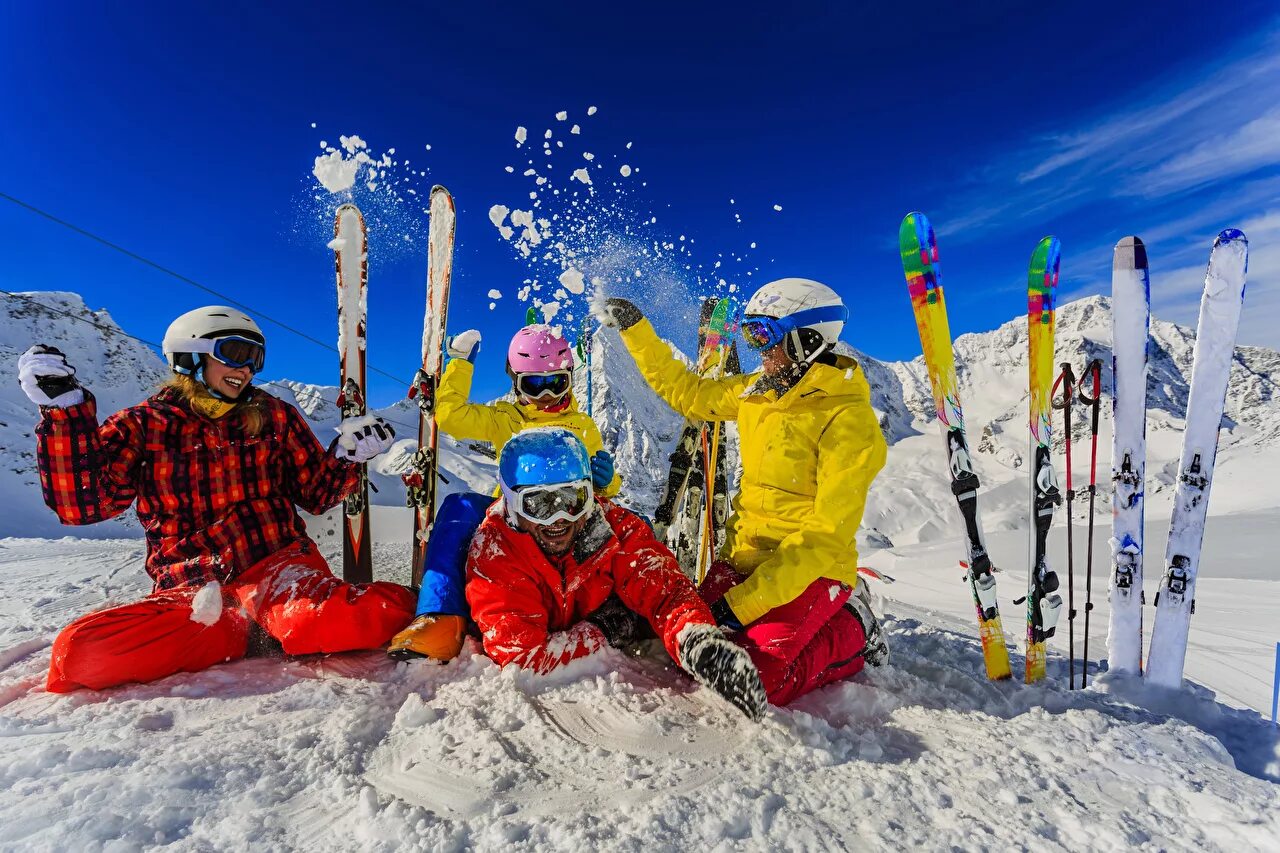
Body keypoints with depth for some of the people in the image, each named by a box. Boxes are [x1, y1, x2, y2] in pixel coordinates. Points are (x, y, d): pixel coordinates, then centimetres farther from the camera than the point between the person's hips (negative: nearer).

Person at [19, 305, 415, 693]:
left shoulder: (273, 416, 10)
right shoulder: (141, 425, 7)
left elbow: (316, 493, 14)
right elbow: (83, 504, -6)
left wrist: (348, 455, -6)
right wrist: (64, 410, -13)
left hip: (277, 562, -2)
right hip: (191, 590, 3)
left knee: (317, 622, -35)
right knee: (78, 649, -24)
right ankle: (237, 628, -6)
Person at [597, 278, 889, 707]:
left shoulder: (848, 418, -16)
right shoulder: (757, 391, 6)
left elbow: (826, 537, -20)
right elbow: (685, 392, 19)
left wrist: (745, 602, -22)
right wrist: (636, 330, 17)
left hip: (811, 570, -6)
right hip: (743, 557, 6)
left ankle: (851, 631, 5)